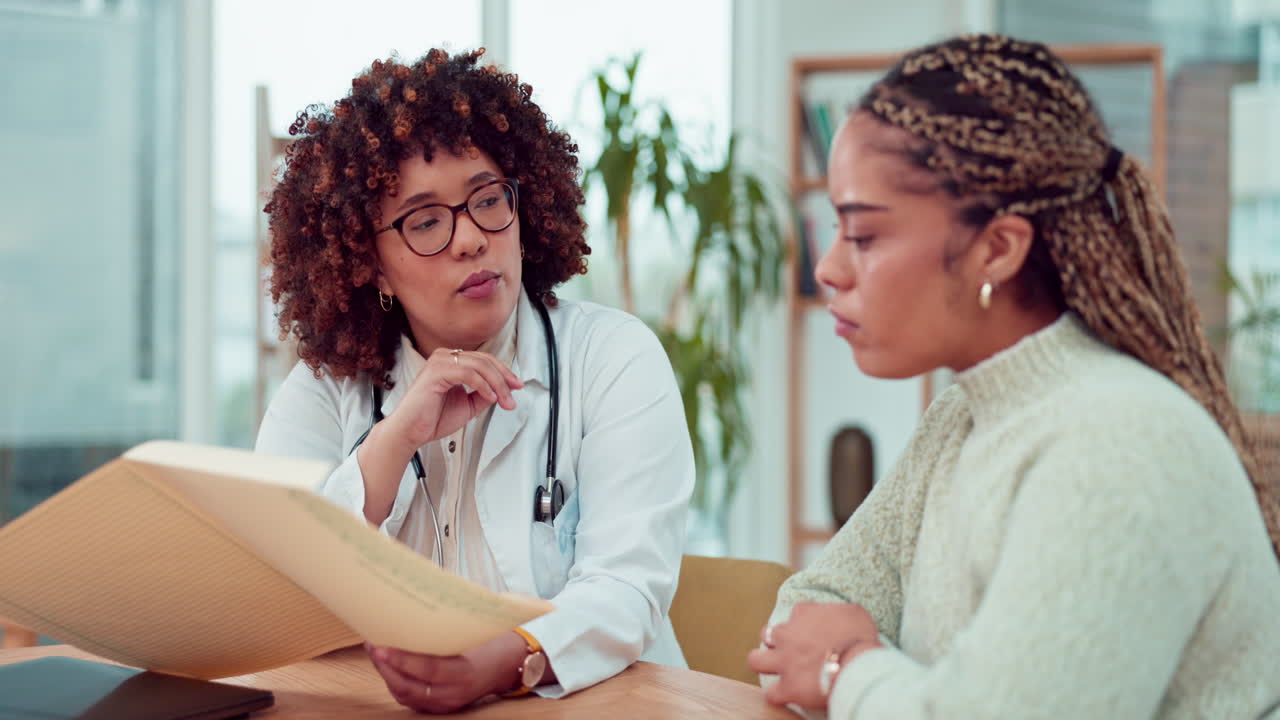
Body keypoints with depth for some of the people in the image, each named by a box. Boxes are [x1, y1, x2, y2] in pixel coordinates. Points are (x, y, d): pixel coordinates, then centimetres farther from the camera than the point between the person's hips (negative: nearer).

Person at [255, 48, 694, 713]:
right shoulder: (325, 390, 4)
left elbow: (627, 588, -13)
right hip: (376, 708, 1)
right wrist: (397, 440, -15)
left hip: (587, 704, 0)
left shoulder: (615, 357, -2)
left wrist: (498, 665, -31)